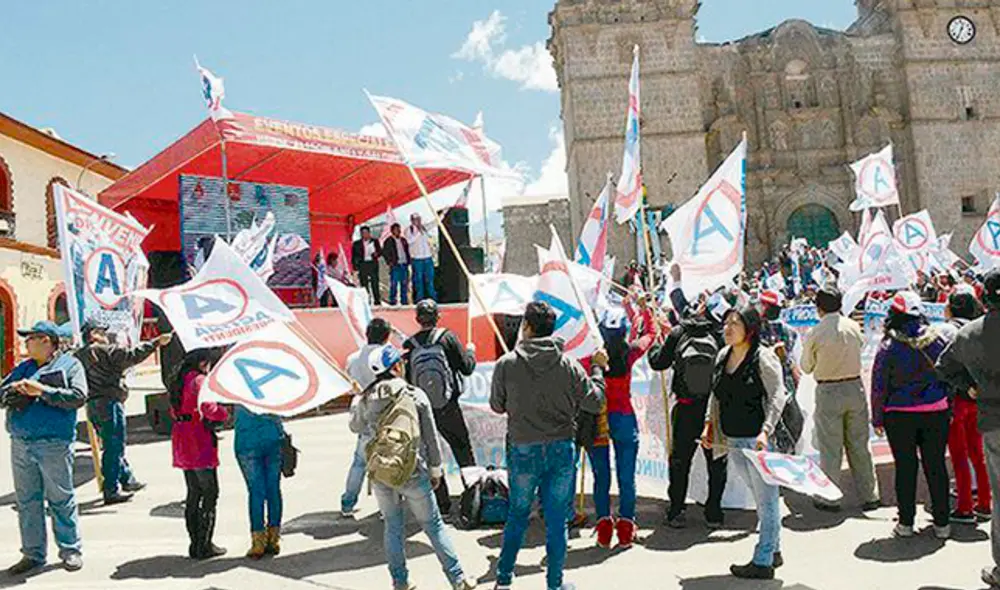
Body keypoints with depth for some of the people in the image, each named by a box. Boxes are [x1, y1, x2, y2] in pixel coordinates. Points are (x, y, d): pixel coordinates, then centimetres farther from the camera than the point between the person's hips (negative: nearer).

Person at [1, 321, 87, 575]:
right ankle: (33, 554, 21)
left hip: (54, 444, -6)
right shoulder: (22, 368, 19)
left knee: (61, 499, 1)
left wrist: (43, 390, -16)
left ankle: (71, 550, 12)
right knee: (27, 501, 10)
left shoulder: (69, 364, 0)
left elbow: (78, 397, -12)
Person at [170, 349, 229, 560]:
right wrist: (225, 414, -8)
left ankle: (195, 544, 18)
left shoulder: (181, 382, 14)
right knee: (210, 494, -1)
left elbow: (174, 412, 20)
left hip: (182, 445, 9)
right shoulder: (199, 380, -13)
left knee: (193, 494, 14)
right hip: (200, 445, -9)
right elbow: (209, 408, -24)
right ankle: (204, 545, 1)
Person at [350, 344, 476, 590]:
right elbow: (430, 437, -4)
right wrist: (435, 469, 8)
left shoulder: (366, 399, -4)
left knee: (393, 527, 17)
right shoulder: (415, 395, -10)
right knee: (433, 525, 9)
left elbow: (355, 427, 15)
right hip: (413, 473, -2)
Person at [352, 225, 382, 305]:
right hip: (362, 264, 1)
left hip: (373, 263, 0)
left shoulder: (375, 241, 12)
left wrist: (377, 254, -11)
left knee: (375, 282, -6)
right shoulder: (357, 244, 12)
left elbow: (380, 251, 12)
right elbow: (353, 256, 11)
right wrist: (355, 266, 0)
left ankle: (377, 300, -4)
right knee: (364, 283, -3)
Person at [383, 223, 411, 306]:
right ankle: (392, 300, 0)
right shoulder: (389, 241, 1)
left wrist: (408, 261, 8)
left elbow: (407, 251, 21)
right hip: (395, 265, -5)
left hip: (404, 264, 5)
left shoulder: (403, 240, 17)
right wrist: (390, 262, -9)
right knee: (394, 283, -6)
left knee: (404, 283, 5)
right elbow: (384, 252, -1)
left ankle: (404, 300, 11)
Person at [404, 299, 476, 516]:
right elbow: (467, 368, -4)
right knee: (463, 450, 18)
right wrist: (471, 351, 15)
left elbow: (405, 380, -4)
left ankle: (443, 506, 14)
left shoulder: (409, 345, -6)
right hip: (448, 408, -1)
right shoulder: (448, 337, -9)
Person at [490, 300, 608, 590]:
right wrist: (598, 369, 14)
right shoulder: (569, 365, -7)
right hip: (561, 450, 0)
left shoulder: (506, 364, -9)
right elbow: (595, 403, 1)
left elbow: (497, 406, 3)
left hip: (522, 451, 0)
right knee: (556, 520, 11)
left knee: (517, 515, 17)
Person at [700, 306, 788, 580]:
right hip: (733, 440, 8)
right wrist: (709, 424, 11)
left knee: (766, 499, 3)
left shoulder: (763, 357, -12)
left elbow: (778, 395, -17)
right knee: (759, 497, 19)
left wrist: (765, 431, -26)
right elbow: (716, 395, 18)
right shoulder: (723, 356, 9)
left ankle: (763, 562, 11)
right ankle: (773, 551, 33)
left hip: (758, 439, -7)